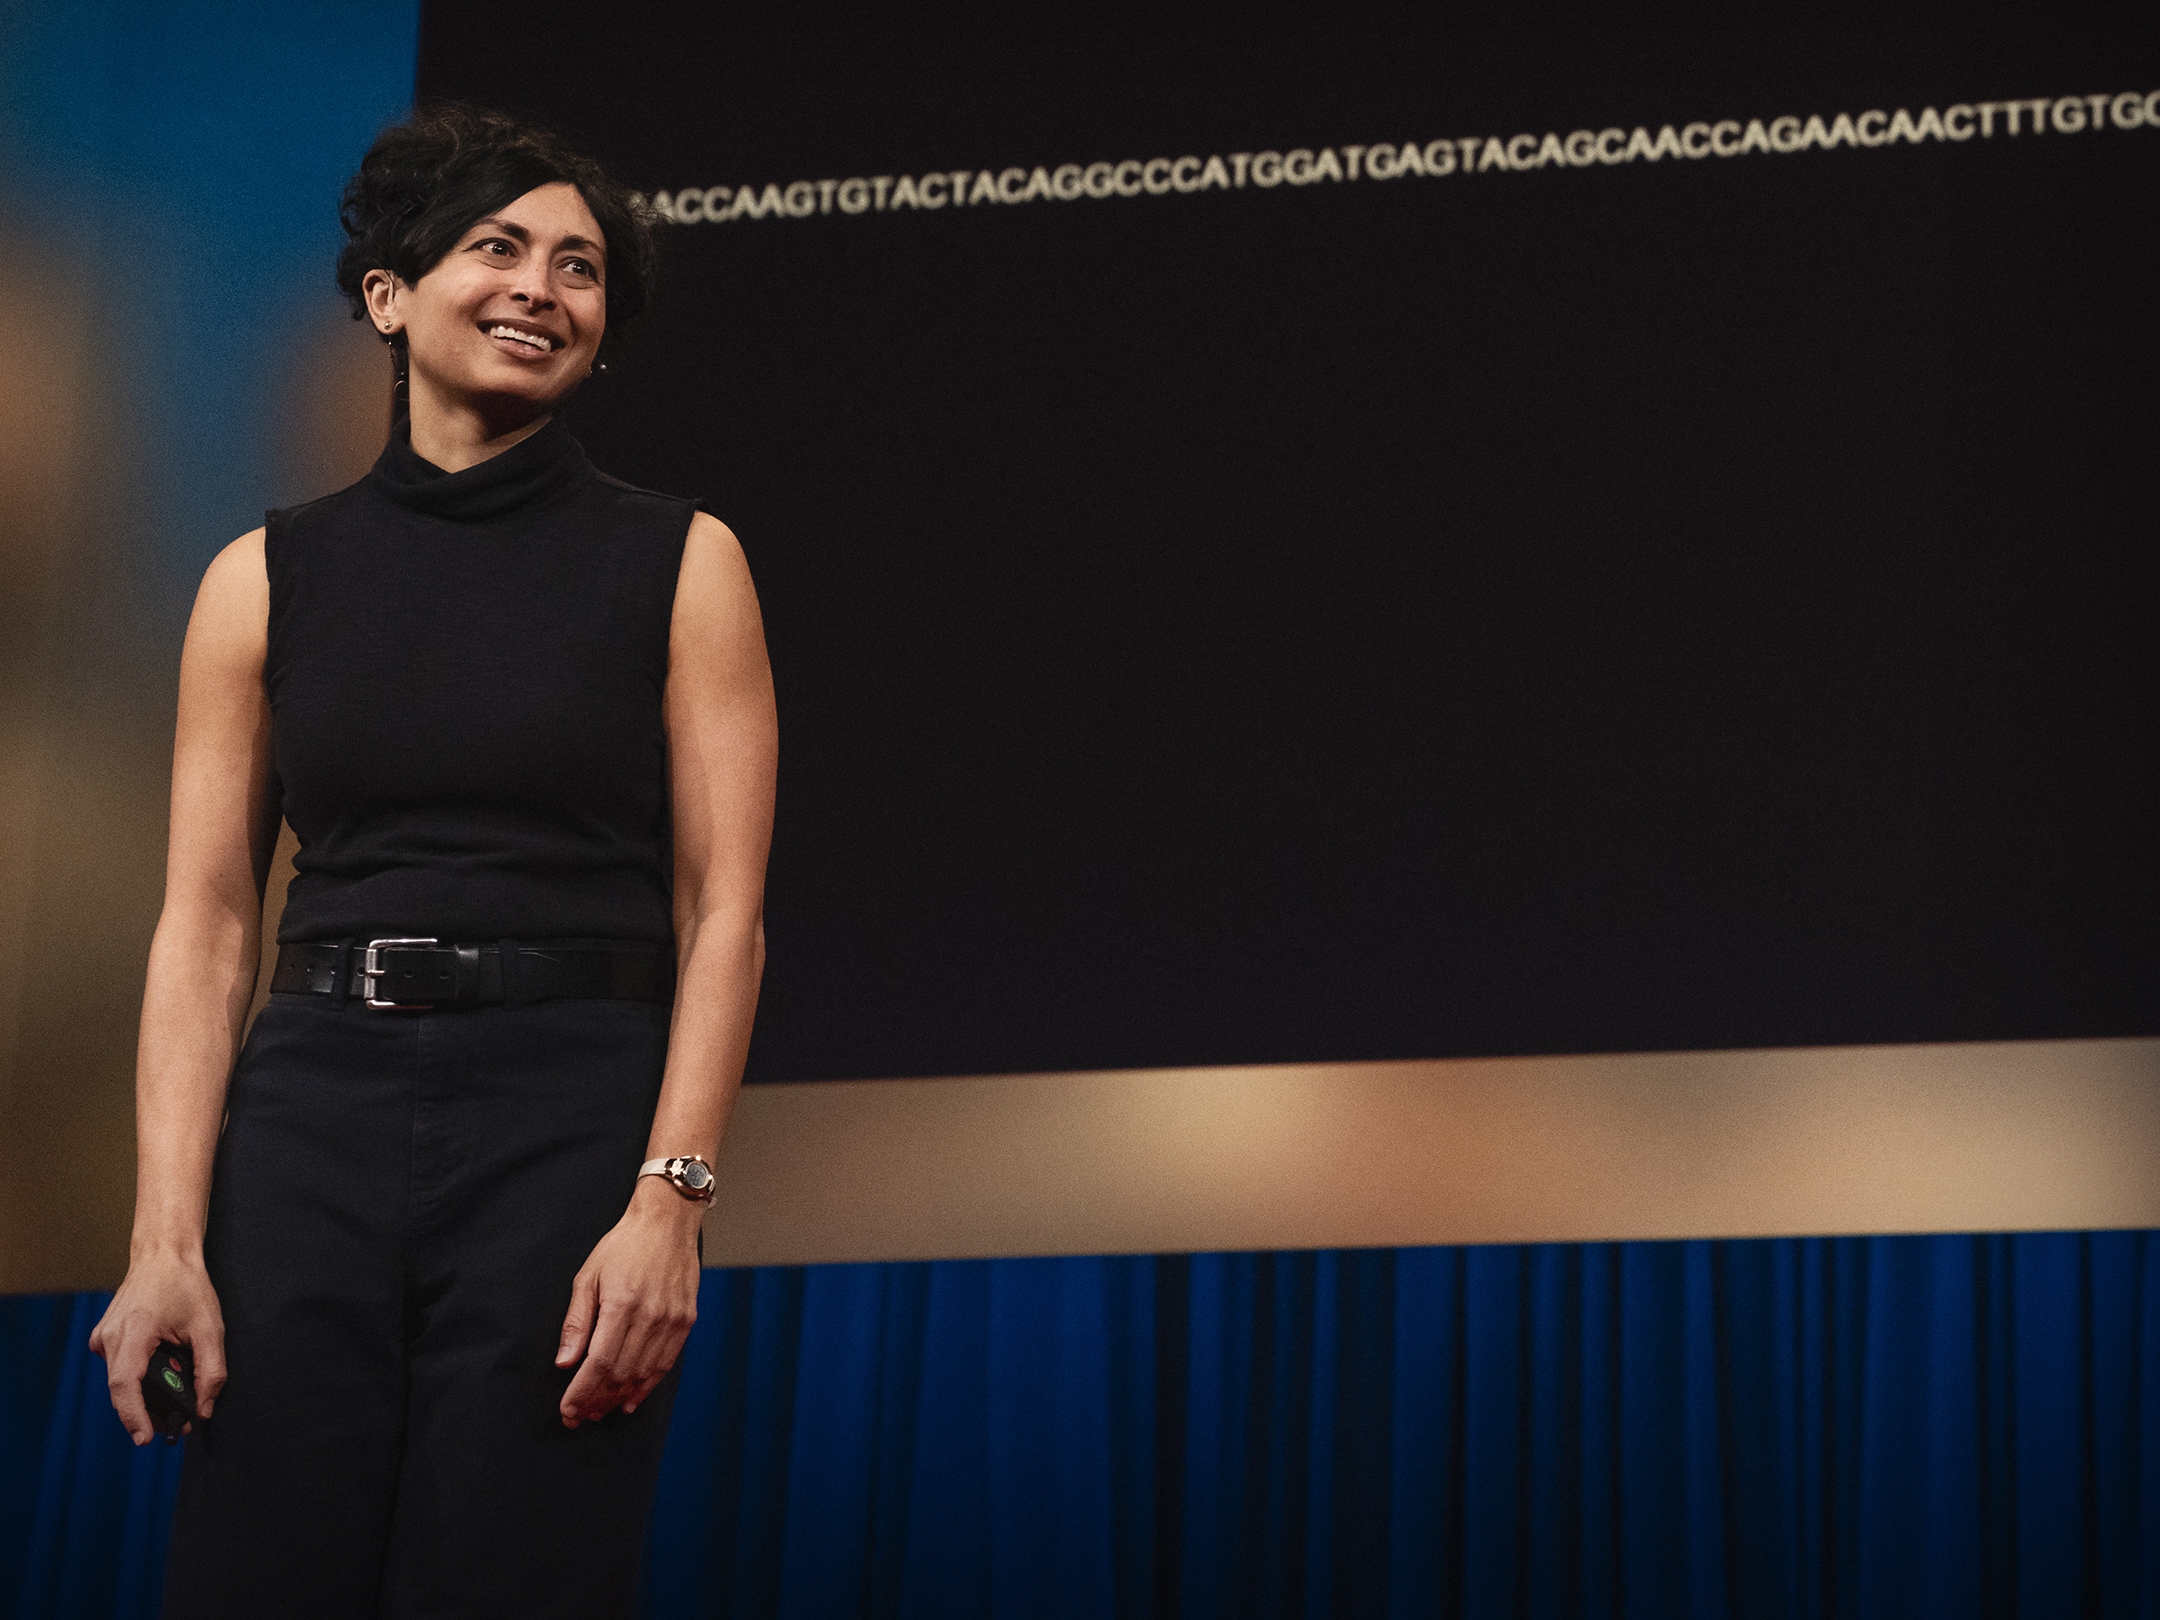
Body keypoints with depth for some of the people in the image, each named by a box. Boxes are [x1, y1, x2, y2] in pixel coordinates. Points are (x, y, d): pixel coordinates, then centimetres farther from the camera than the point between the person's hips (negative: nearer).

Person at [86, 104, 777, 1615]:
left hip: (567, 1120, -2)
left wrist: (668, 1204, -13)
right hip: (313, 1117, 2)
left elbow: (724, 912, 0)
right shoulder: (269, 579, 10)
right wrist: (166, 1241, -6)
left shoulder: (679, 564, 6)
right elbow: (206, 925, 6)